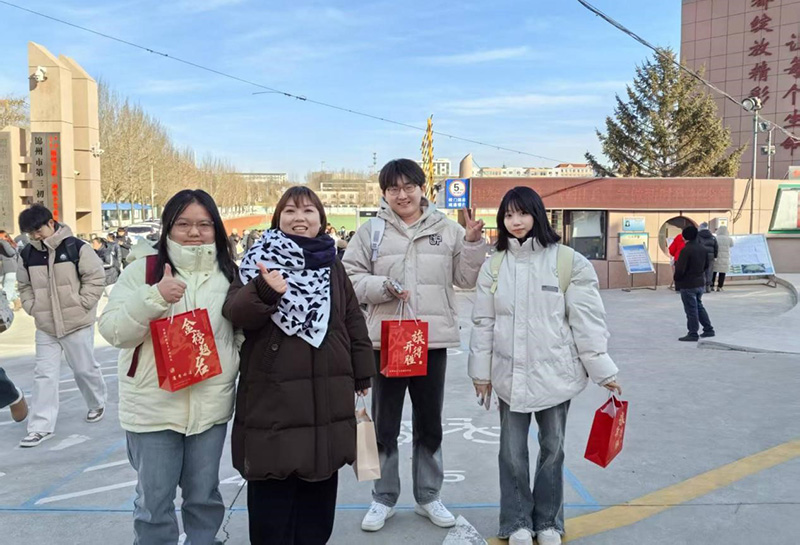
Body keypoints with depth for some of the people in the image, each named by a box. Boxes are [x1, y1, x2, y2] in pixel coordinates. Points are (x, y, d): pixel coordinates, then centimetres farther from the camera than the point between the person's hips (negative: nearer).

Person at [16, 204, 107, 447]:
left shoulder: (76, 247, -12)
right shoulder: (27, 254, 2)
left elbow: (96, 277, -9)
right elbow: (24, 286, 14)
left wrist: (82, 304, -12)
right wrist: (32, 307, 0)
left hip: (77, 323, -4)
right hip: (45, 326, 4)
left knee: (85, 368, 10)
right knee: (44, 374, 3)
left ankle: (97, 404, 35)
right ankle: (41, 426, 9)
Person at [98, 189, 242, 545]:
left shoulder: (229, 274, 3)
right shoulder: (141, 271, -5)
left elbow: (243, 332, 11)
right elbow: (113, 331, -12)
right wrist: (154, 297, -26)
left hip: (211, 406, 2)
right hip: (153, 407, -2)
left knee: (204, 496, 17)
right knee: (154, 500, 11)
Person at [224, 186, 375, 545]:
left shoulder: (332, 265, 11)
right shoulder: (260, 260, 0)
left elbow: (354, 321, 14)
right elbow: (235, 313, -14)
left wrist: (362, 373, 12)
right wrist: (264, 290, -34)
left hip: (327, 397, 4)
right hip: (273, 396, -3)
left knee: (320, 485, 14)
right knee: (274, 489, 3)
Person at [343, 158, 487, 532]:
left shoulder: (447, 229, 4)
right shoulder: (371, 231, 1)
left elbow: (467, 278, 4)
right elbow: (351, 278, -1)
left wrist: (473, 243, -10)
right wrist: (384, 287, -17)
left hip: (433, 339, 1)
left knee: (430, 425, 14)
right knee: (385, 425, 11)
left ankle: (428, 497, 31)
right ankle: (384, 498, 27)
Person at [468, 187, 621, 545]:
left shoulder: (568, 261, -6)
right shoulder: (494, 265, 3)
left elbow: (587, 321, -6)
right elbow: (483, 323, 6)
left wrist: (603, 370, -6)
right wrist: (480, 371, 5)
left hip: (555, 372, -1)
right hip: (510, 373, 2)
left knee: (552, 448, 13)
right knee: (512, 451, 9)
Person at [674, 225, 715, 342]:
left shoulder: (686, 250, -22)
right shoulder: (703, 248, 3)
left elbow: (680, 269, -21)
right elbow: (706, 265, 12)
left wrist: (677, 279, -3)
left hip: (688, 284, -8)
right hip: (701, 282, 8)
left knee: (691, 309, 1)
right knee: (699, 306, 21)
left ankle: (693, 334, 8)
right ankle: (708, 329, 26)